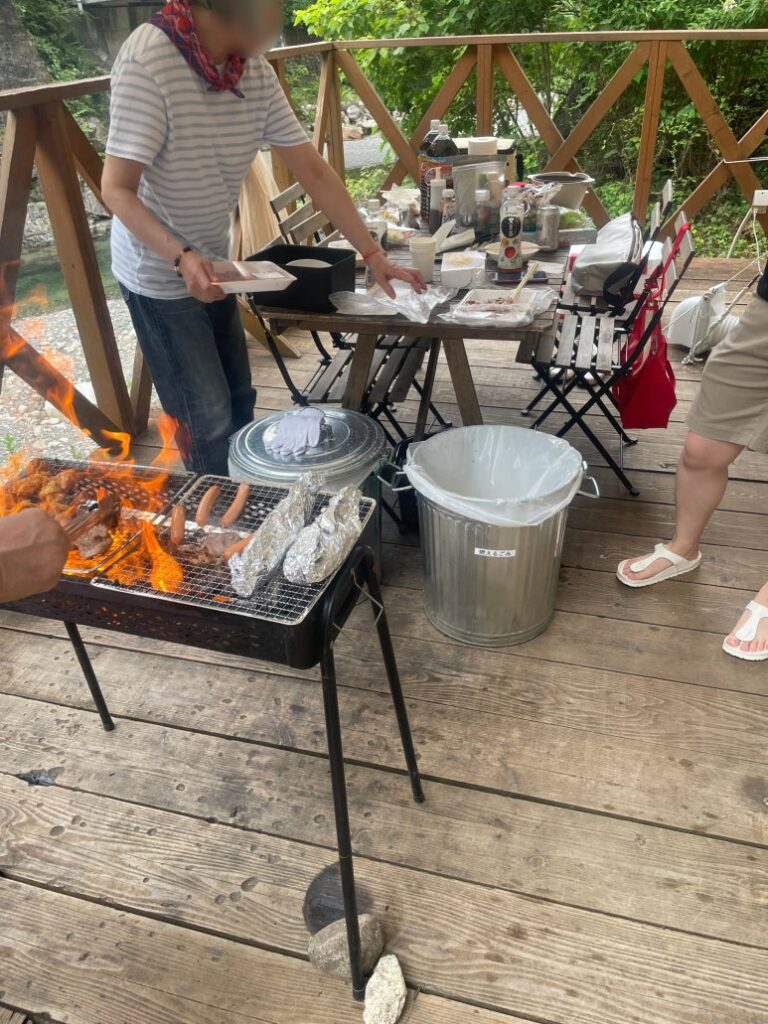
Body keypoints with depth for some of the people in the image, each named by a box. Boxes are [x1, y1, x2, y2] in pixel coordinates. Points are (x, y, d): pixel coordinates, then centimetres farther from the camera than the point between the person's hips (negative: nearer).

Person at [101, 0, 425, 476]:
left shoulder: (257, 70, -5)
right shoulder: (148, 58, -23)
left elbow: (314, 170, -3)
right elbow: (116, 189, -22)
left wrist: (374, 255, -5)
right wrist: (181, 257, -37)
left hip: (212, 265, 7)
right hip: (160, 273, -7)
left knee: (239, 402, 15)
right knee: (209, 419, -3)